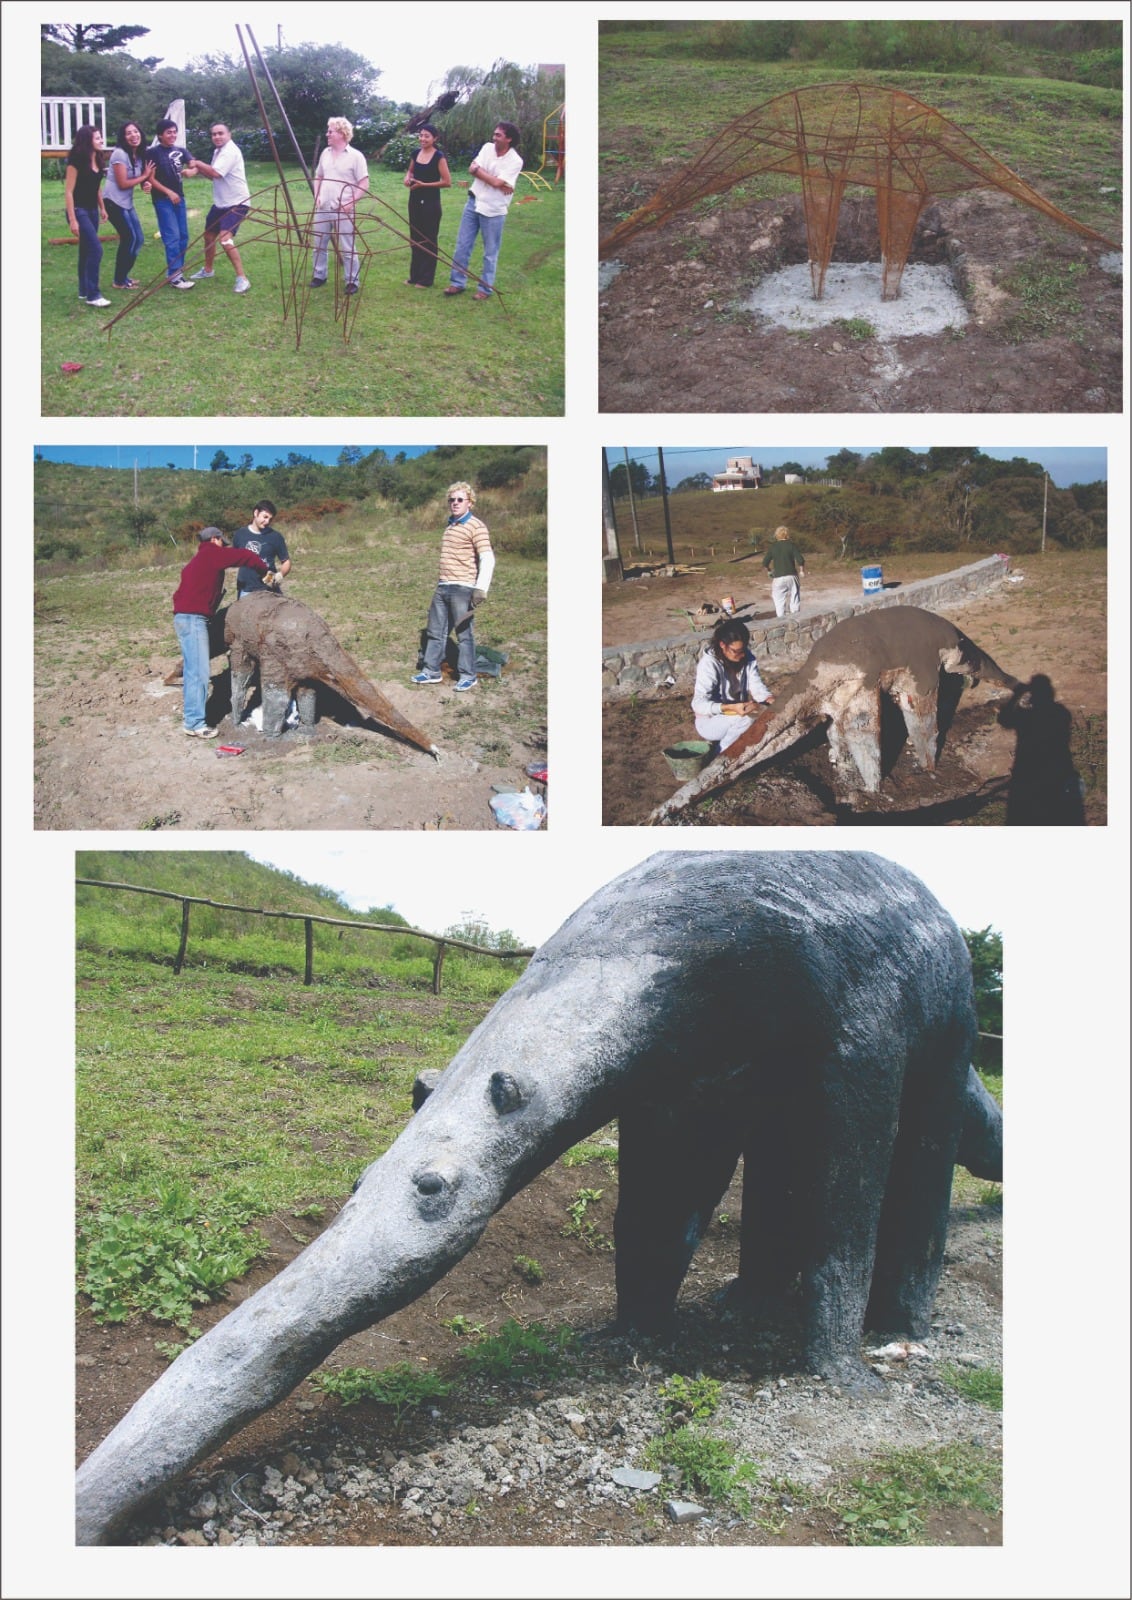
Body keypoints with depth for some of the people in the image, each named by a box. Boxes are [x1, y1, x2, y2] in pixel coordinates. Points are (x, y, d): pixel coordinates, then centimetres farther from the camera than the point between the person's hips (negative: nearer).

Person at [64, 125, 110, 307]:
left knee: (87, 250, 12)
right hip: (79, 210, -8)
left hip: (92, 210, 8)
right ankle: (93, 295, -14)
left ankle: (84, 291, 20)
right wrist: (72, 219, -20)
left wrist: (102, 208, 18)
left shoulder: (97, 159, 6)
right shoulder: (77, 160, -16)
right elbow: (68, 191, -17)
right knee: (95, 248, -15)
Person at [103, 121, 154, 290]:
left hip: (127, 203, 9)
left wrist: (146, 183, -10)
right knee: (129, 238, -8)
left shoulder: (138, 155, 8)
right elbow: (123, 184, -20)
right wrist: (144, 176, -10)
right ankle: (119, 281, 1)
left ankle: (123, 276, 20)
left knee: (138, 239, 8)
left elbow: (137, 179, 14)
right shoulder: (120, 154, -17)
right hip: (114, 202, -9)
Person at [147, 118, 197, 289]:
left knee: (183, 236, 9)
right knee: (172, 237, -11)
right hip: (162, 199, -6)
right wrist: (168, 192, -16)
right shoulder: (153, 152, -8)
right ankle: (174, 276, -9)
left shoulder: (180, 150, 8)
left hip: (179, 197, 6)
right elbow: (150, 178, -10)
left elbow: (193, 165, -7)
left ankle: (174, 272, 19)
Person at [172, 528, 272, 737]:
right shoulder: (212, 554, -3)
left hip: (185, 617, 10)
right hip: (193, 618, -10)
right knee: (199, 671, -10)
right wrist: (265, 570, 9)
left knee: (193, 669, 14)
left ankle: (190, 716, 18)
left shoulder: (198, 560, 23)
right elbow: (246, 556, -6)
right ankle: (194, 724, -10)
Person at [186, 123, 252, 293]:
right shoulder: (218, 151, 13)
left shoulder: (230, 151, -19)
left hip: (236, 203, -11)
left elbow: (216, 173, -29)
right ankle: (208, 270, 43)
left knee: (225, 238, -25)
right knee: (209, 235, 22)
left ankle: (241, 279, -22)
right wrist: (198, 170, -4)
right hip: (220, 203, 11)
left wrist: (198, 164, -13)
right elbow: (213, 174, 16)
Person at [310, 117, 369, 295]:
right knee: (319, 244, 12)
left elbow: (364, 184, -9)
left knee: (347, 248, -2)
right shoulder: (325, 153, 10)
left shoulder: (355, 156, -8)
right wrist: (317, 197, 6)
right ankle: (319, 276, 25)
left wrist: (351, 202, -17)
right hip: (322, 208, 6)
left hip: (343, 210, -6)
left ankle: (352, 282, 6)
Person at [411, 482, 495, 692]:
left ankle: (468, 676, 8)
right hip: (443, 588, 8)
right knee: (435, 631, 12)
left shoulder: (475, 527, -9)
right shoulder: (450, 526, 17)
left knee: (463, 633, -2)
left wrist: (481, 590, -23)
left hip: (462, 588, -8)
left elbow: (488, 559, -16)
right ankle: (431, 671, 21)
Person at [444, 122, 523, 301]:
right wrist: (498, 183, -16)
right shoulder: (488, 148, 2)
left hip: (493, 210, -5)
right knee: (462, 245, 8)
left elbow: (497, 182, -22)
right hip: (474, 203, 5)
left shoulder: (515, 161, -14)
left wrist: (479, 170, -8)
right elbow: (472, 169, -8)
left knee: (490, 252, 5)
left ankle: (485, 289, 16)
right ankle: (458, 283, 19)